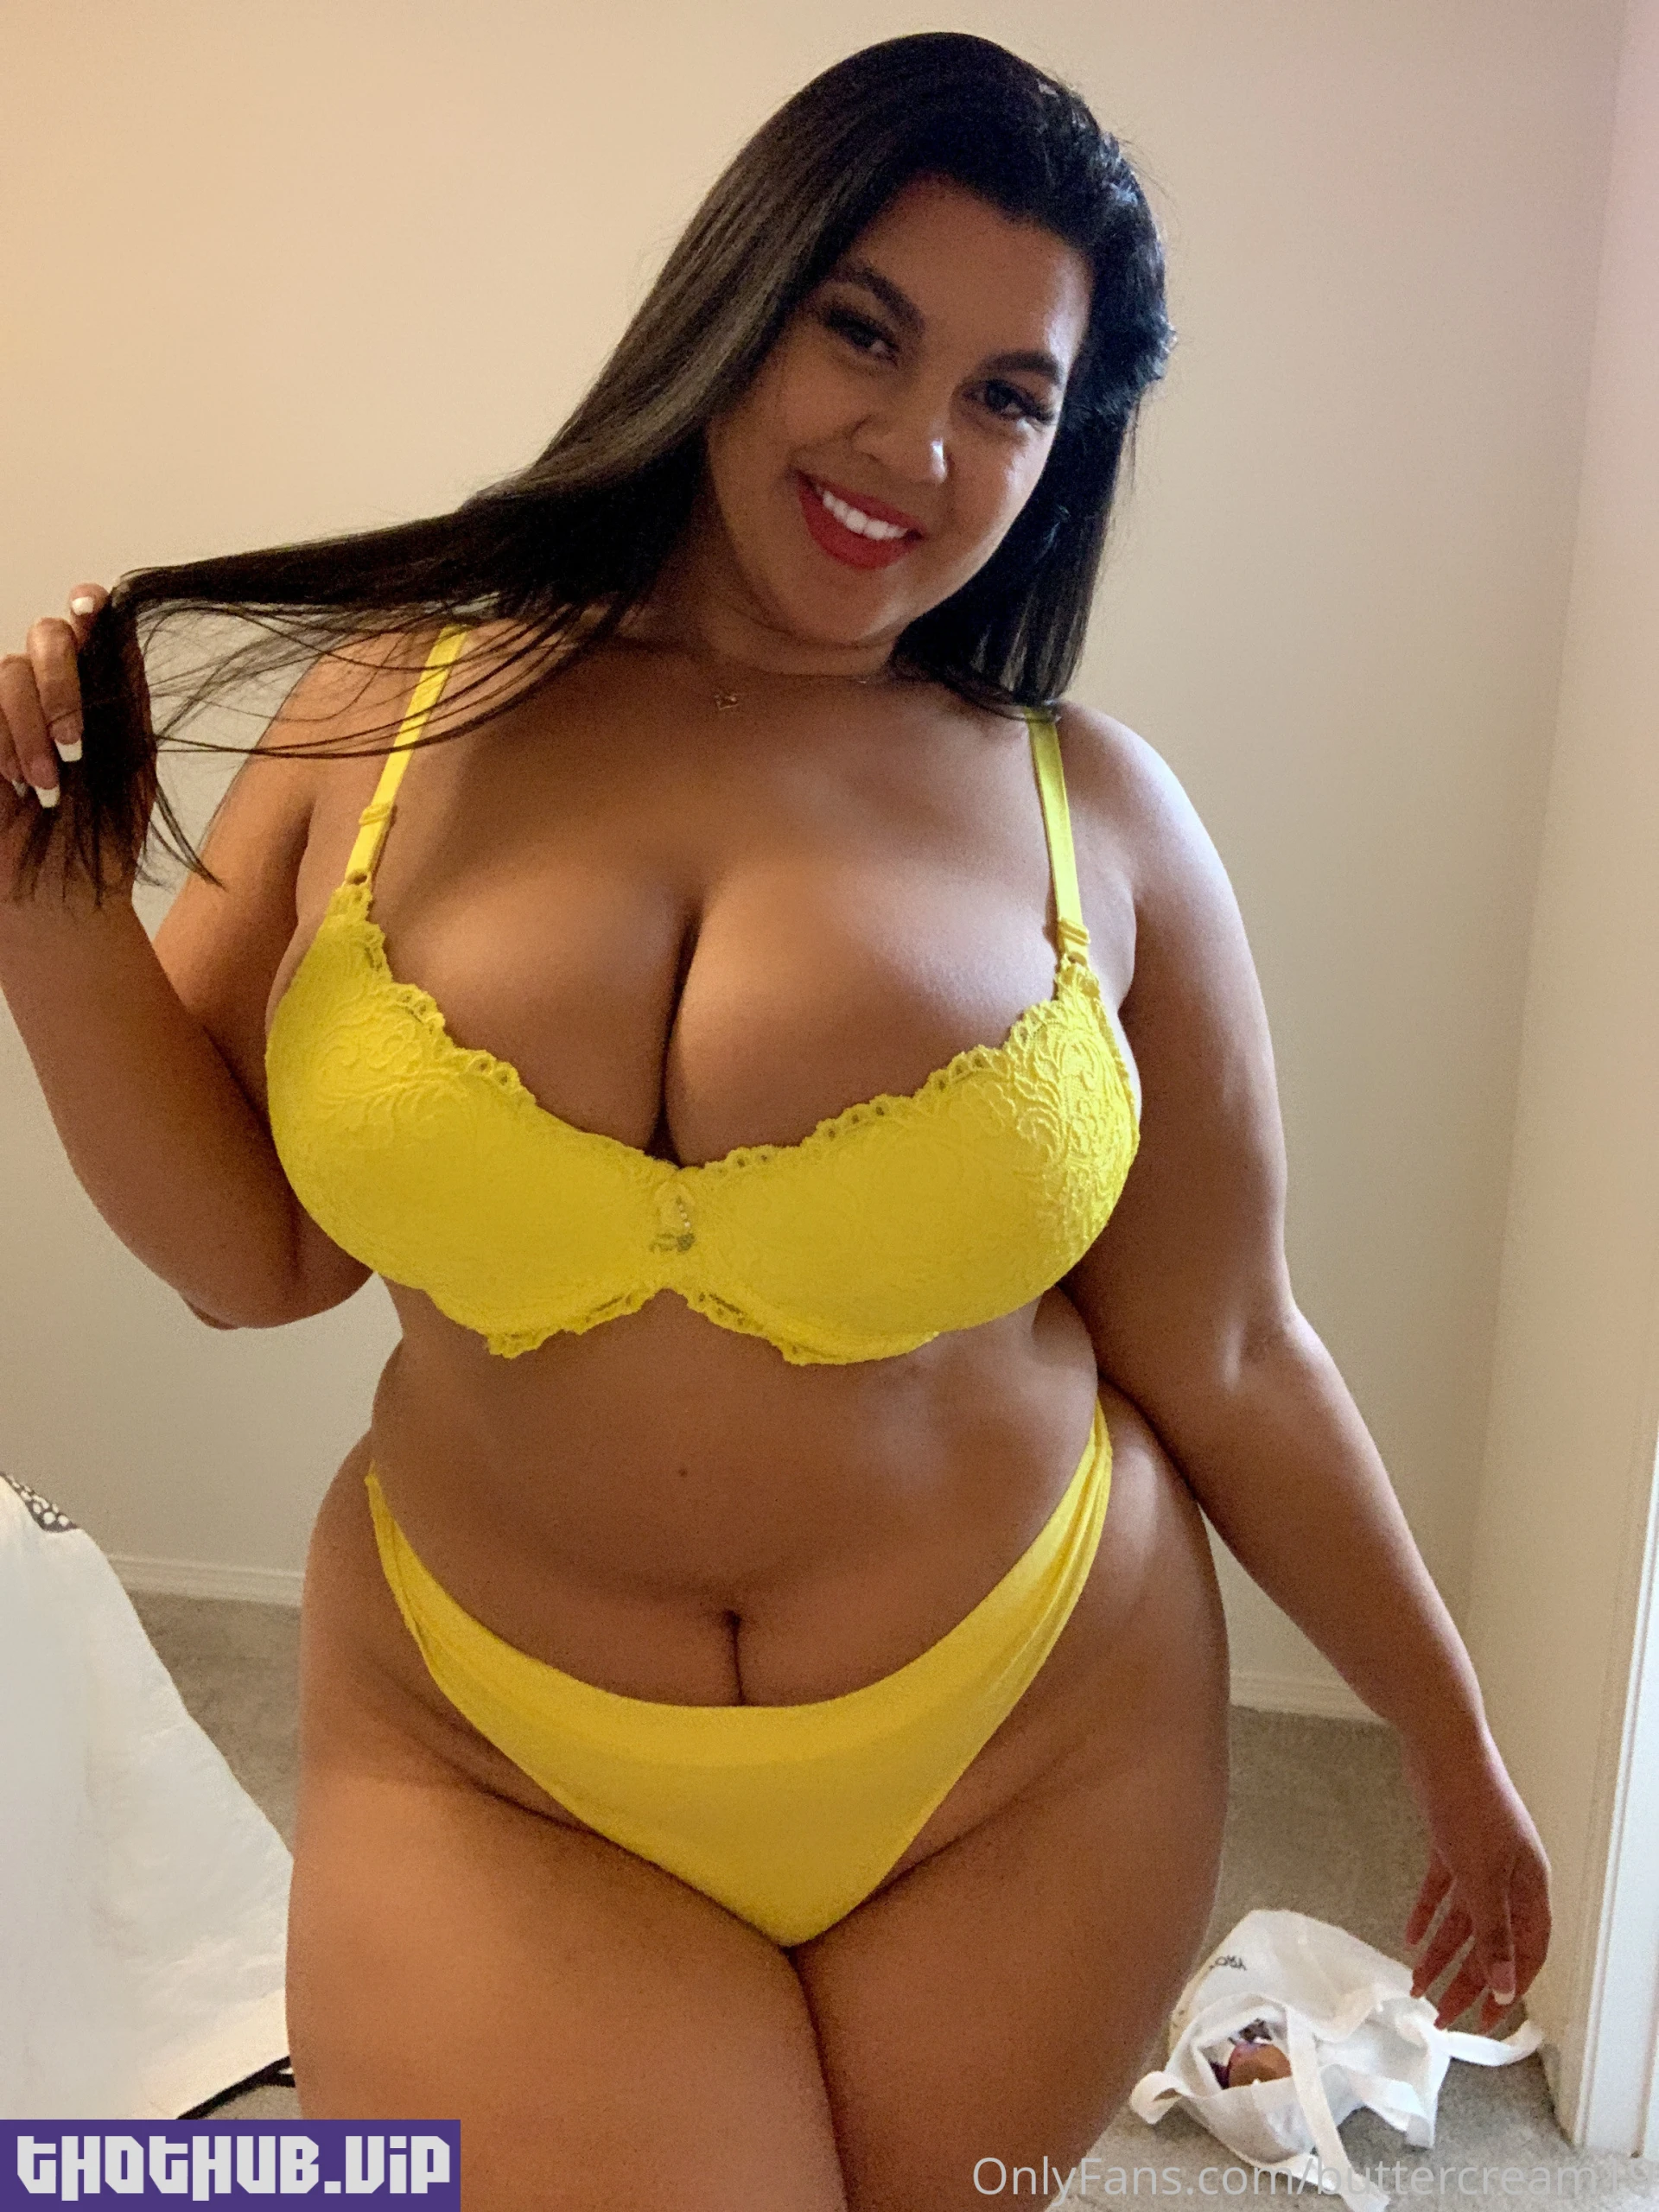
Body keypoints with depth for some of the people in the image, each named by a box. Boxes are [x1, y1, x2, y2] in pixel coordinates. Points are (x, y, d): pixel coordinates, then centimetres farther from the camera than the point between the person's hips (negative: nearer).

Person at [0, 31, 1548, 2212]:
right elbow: (253, 1253, 0)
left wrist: (1456, 1746, 7)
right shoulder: (395, 713, -4)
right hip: (491, 1777, 1)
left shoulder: (1094, 816, -8)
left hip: (1031, 1766, 0)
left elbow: (1229, 1362, -1)